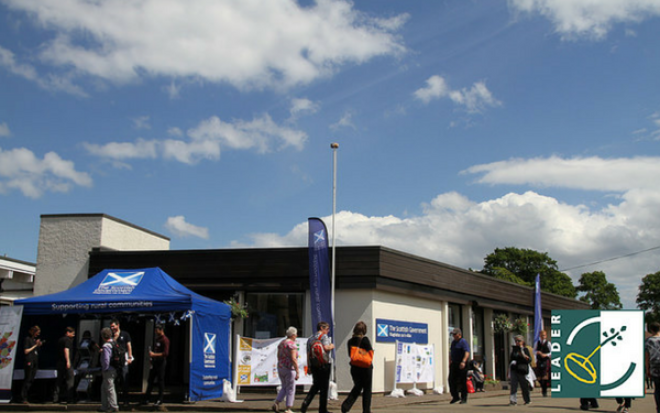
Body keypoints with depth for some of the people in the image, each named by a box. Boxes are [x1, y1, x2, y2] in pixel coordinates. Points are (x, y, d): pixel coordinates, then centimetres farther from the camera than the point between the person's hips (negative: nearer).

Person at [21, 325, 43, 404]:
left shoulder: (35, 340, 18)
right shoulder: (27, 339, -3)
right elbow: (26, 351, -8)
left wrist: (39, 345, 5)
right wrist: (35, 345, -8)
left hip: (35, 362, 7)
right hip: (29, 362, -7)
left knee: (31, 380, 3)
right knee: (28, 379, -9)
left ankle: (24, 397, 5)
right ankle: (24, 398, -8)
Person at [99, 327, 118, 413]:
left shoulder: (106, 346, -19)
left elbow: (106, 360, -23)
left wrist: (104, 369, -11)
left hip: (108, 370, -9)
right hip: (114, 369, 9)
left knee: (110, 388, -1)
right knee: (104, 388, 17)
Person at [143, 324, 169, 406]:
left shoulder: (165, 340, -12)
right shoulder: (157, 339, 15)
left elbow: (165, 353, -19)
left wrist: (154, 354, -20)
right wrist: (151, 354, 8)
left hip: (161, 362, -9)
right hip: (155, 362, 9)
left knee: (160, 380, -1)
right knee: (150, 380, 9)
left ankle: (160, 400, 6)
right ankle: (146, 399, 14)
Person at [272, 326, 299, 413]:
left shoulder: (281, 343, 10)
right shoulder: (292, 344, -15)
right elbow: (293, 359, -21)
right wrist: (297, 372, -19)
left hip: (280, 368, 8)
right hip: (290, 369, -8)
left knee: (284, 388, 19)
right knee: (290, 389, 2)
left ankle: (276, 403, 4)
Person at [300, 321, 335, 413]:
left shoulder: (310, 338, 14)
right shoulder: (324, 336, -6)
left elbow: (308, 353, 13)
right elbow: (326, 347, -23)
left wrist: (309, 366, 15)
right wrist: (331, 346, -2)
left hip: (313, 364, 6)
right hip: (324, 364, -6)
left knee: (315, 385, 18)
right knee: (324, 386, 3)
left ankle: (306, 403, -2)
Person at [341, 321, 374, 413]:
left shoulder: (350, 341, 0)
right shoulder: (365, 339, -14)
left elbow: (350, 355, 5)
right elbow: (370, 353, -9)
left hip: (355, 368, 4)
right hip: (366, 367, -4)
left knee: (357, 387, 17)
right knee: (367, 389, 9)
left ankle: (346, 404, -2)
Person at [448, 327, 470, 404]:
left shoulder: (463, 342, -10)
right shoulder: (453, 342, 15)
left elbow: (467, 353, -23)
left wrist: (463, 361, -35)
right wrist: (450, 362, 24)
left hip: (461, 365, -7)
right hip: (454, 364, 7)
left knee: (462, 381, -2)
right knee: (451, 380, 2)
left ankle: (464, 398, 6)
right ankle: (455, 397, 14)